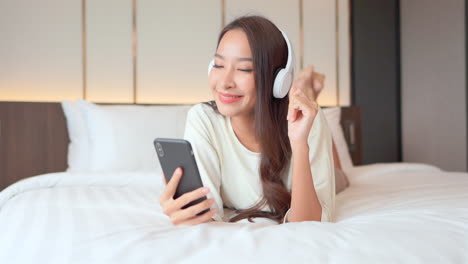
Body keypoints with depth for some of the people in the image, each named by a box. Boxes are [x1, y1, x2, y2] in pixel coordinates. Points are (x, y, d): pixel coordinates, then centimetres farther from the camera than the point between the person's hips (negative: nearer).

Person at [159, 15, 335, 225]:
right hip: (235, 217, 2)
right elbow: (205, 213, -37)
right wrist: (181, 213, -61)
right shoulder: (202, 119, -33)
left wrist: (299, 143, -53)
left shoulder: (308, 120, -35)